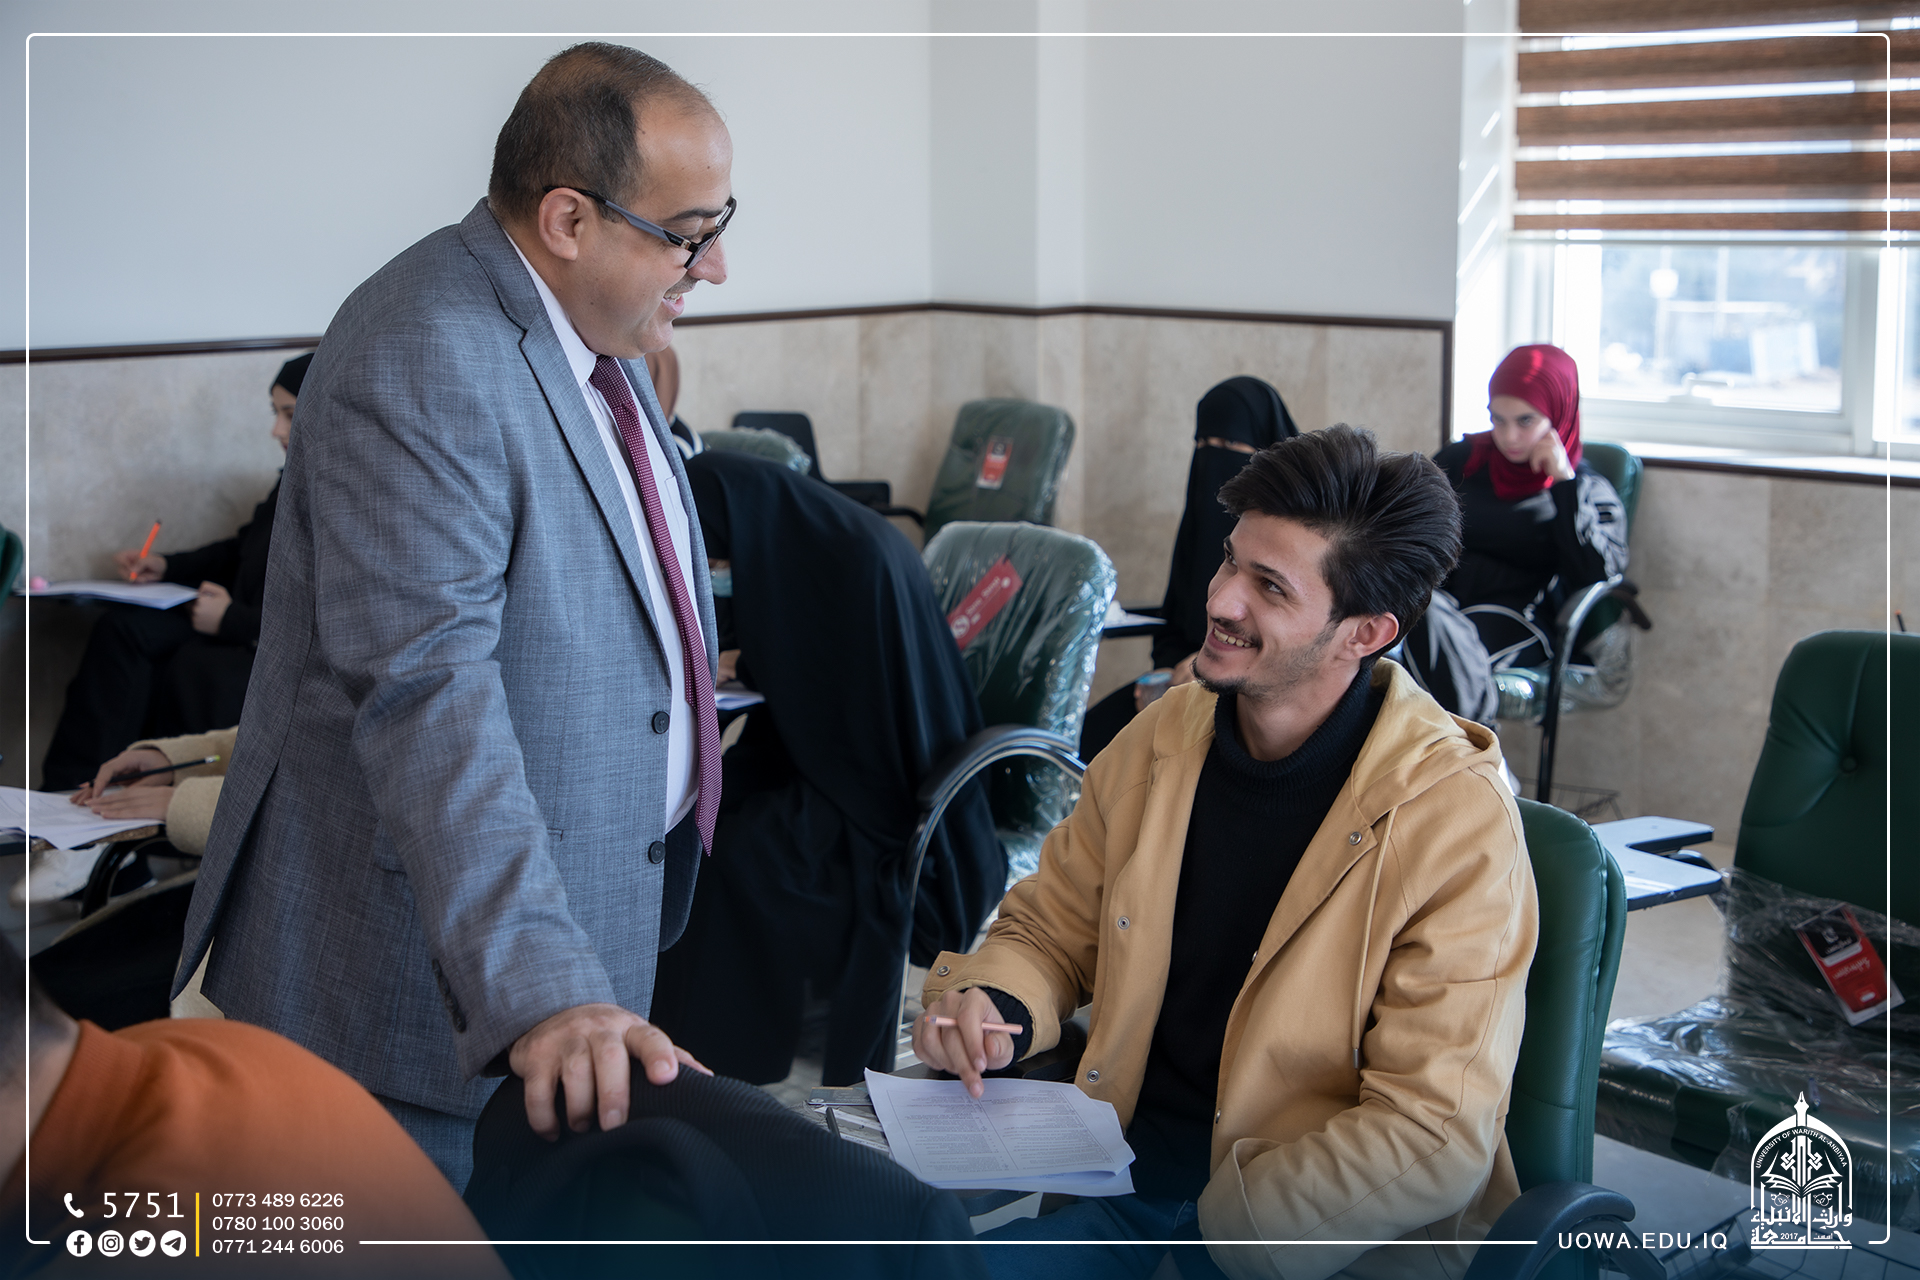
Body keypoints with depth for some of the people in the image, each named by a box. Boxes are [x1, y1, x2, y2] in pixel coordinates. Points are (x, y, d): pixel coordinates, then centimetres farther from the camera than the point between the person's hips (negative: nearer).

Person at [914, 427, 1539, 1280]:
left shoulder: (1455, 823, -15)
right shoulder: (1158, 739, 2)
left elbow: (1435, 1140, -17)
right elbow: (1049, 929, 15)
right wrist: (989, 1003, -8)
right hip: (1126, 1172, 5)